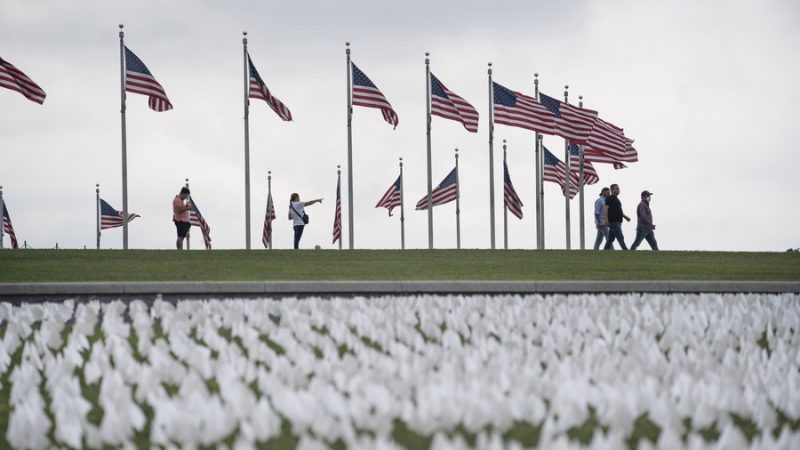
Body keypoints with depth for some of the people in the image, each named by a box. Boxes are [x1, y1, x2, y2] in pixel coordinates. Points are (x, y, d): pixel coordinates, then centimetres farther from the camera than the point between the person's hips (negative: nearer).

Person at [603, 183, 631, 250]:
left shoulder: (616, 199, 21)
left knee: (610, 239, 9)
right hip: (613, 222, -10)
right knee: (620, 238, -11)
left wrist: (625, 217, 21)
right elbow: (605, 209, -17)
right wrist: (606, 219, -27)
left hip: (617, 222, 10)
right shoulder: (609, 198, -8)